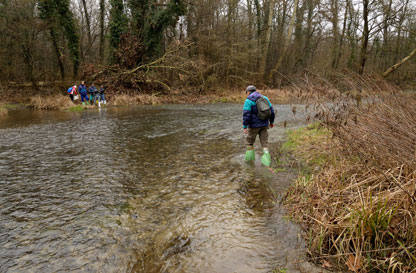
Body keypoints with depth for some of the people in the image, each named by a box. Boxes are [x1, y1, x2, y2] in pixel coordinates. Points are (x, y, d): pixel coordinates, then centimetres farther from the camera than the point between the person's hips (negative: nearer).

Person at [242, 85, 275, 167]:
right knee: (264, 142, 7)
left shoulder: (248, 100, -10)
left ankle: (250, 157, 24)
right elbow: (271, 111, 7)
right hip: (264, 124, 4)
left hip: (254, 125, -4)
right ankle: (267, 159, -5)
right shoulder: (264, 98, 6)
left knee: (250, 141, 15)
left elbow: (246, 114, -19)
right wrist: (271, 122, 19)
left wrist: (244, 127, -16)